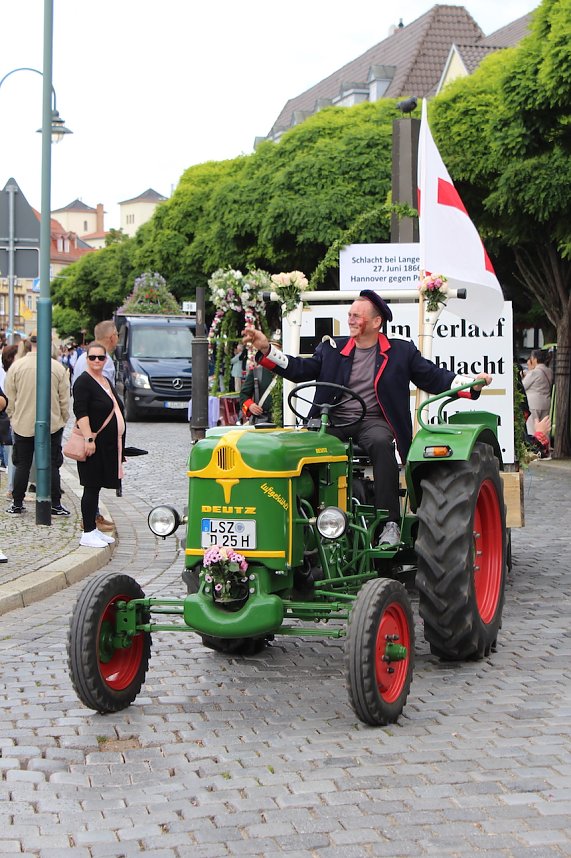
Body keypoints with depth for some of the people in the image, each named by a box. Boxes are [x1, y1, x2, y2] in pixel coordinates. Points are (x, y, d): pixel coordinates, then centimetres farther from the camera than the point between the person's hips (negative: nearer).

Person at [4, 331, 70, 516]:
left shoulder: (16, 366, -5)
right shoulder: (58, 368, -7)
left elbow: (9, 399, 1)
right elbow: (65, 400, -1)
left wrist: (13, 418, 14)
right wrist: (63, 420, 12)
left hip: (23, 425, 1)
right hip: (52, 425, -1)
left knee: (22, 466, 10)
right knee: (52, 466, 6)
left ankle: (17, 504, 14)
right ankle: (55, 505, 7)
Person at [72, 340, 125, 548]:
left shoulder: (106, 382, 17)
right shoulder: (84, 382, -11)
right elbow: (81, 412, -19)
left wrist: (118, 443, 24)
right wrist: (89, 439, -27)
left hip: (108, 445, 9)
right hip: (94, 445, -9)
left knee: (97, 486, 12)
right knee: (91, 487, -6)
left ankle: (93, 529, 18)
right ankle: (87, 533, -3)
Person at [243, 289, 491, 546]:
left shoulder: (401, 351, 9)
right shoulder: (332, 349, 15)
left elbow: (433, 378, 8)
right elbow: (302, 370, 8)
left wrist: (472, 384, -7)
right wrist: (266, 349, -4)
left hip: (373, 421, -2)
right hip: (334, 421, 2)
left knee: (381, 443, -37)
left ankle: (390, 523, -33)